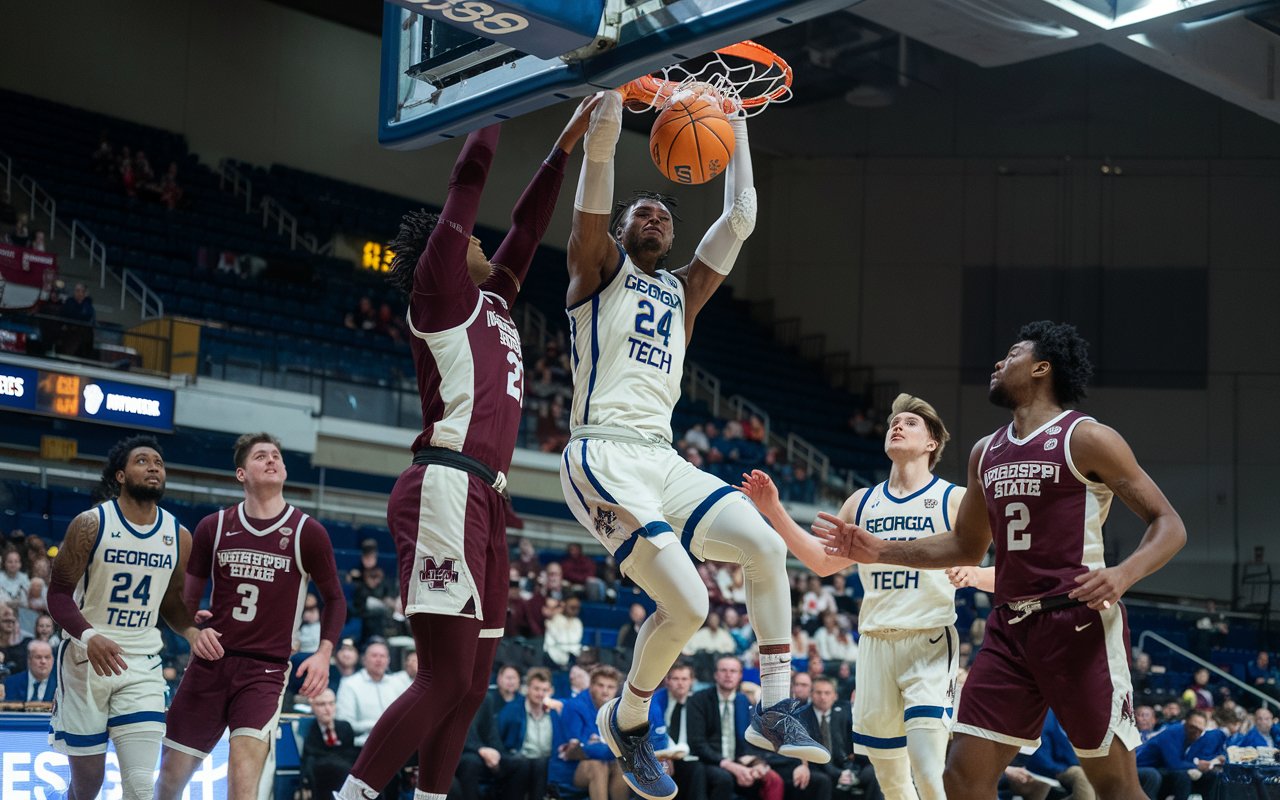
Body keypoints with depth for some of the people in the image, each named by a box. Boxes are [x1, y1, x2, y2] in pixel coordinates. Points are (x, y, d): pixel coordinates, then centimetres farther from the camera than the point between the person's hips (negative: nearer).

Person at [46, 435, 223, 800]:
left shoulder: (178, 536, 3)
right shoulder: (91, 523, -9)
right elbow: (59, 594, -9)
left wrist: (193, 632, -8)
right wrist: (89, 637, -27)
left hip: (142, 665, 2)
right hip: (86, 660, -2)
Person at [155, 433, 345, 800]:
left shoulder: (307, 533, 0)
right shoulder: (214, 527, 5)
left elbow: (334, 598, 9)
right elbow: (190, 593, 16)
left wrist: (324, 653, -4)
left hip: (266, 669, -2)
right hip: (210, 660, 3)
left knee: (244, 767, -21)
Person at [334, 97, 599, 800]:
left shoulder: (491, 302, 23)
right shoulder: (438, 289, 2)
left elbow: (527, 225, 31)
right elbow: (468, 183, 0)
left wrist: (568, 141, 31)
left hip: (483, 502, 10)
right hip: (447, 494, -10)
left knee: (470, 681, 8)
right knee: (445, 678, -14)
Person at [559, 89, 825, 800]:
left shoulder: (683, 293, 24)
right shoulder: (599, 267, 8)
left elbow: (741, 219, 23)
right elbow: (601, 148, -1)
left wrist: (735, 121, 24)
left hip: (664, 460, 7)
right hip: (606, 456, -7)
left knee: (768, 548, -8)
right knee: (688, 604, -18)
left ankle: (775, 710, 1)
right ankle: (627, 722, 6)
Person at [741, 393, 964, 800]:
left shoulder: (954, 500, 1)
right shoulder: (862, 502, 14)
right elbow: (824, 561, 18)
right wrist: (774, 511, 9)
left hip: (929, 642, -5)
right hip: (874, 641, 5)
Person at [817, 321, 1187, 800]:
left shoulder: (1086, 438, -4)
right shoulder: (986, 453, 16)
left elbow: (1168, 525, -5)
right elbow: (967, 547, 27)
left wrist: (1124, 574, -24)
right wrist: (880, 552, 18)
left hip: (1080, 622, -6)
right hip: (1010, 628, 7)